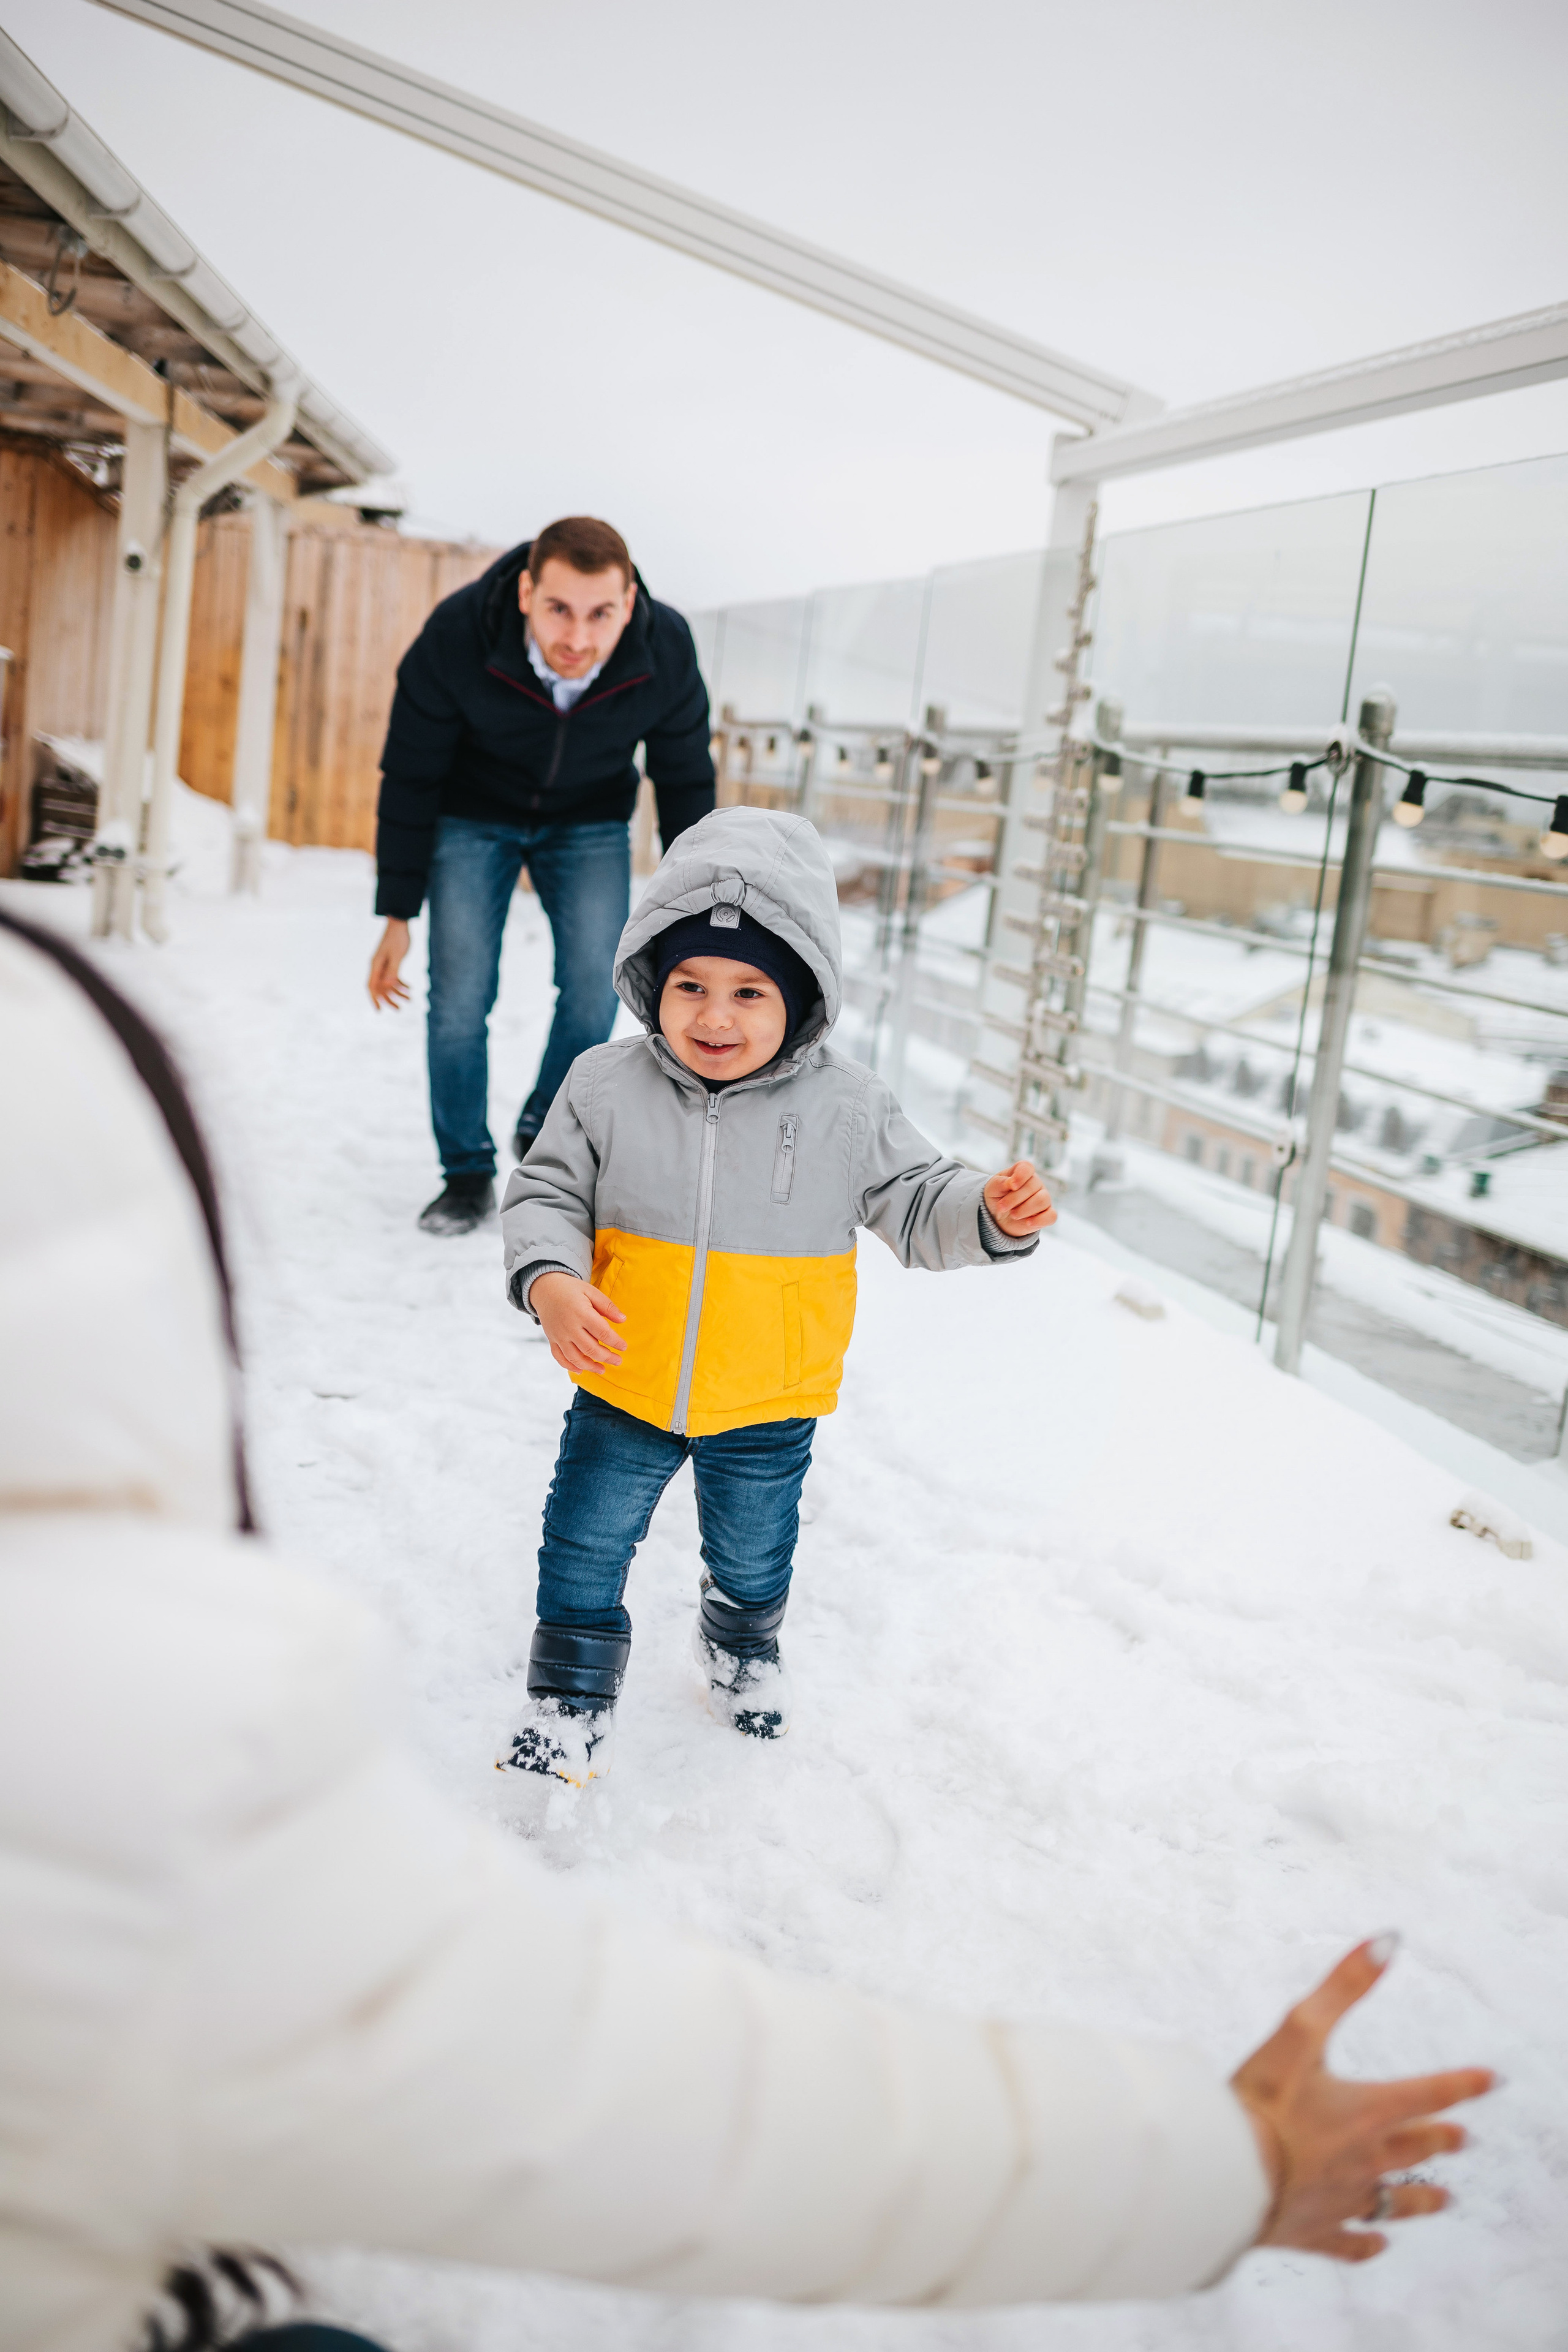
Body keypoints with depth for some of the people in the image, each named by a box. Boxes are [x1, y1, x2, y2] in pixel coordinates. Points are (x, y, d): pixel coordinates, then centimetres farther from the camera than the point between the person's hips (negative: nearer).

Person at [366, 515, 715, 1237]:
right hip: (473, 814, -1)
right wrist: (397, 914, -13)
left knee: (595, 989, -11)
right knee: (460, 997, -9)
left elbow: (686, 783, -9)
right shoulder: (455, 636, -32)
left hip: (590, 821, 1)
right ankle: (468, 1173, 11)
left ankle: (544, 1137, 16)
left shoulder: (666, 652, -28)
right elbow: (410, 776, -17)